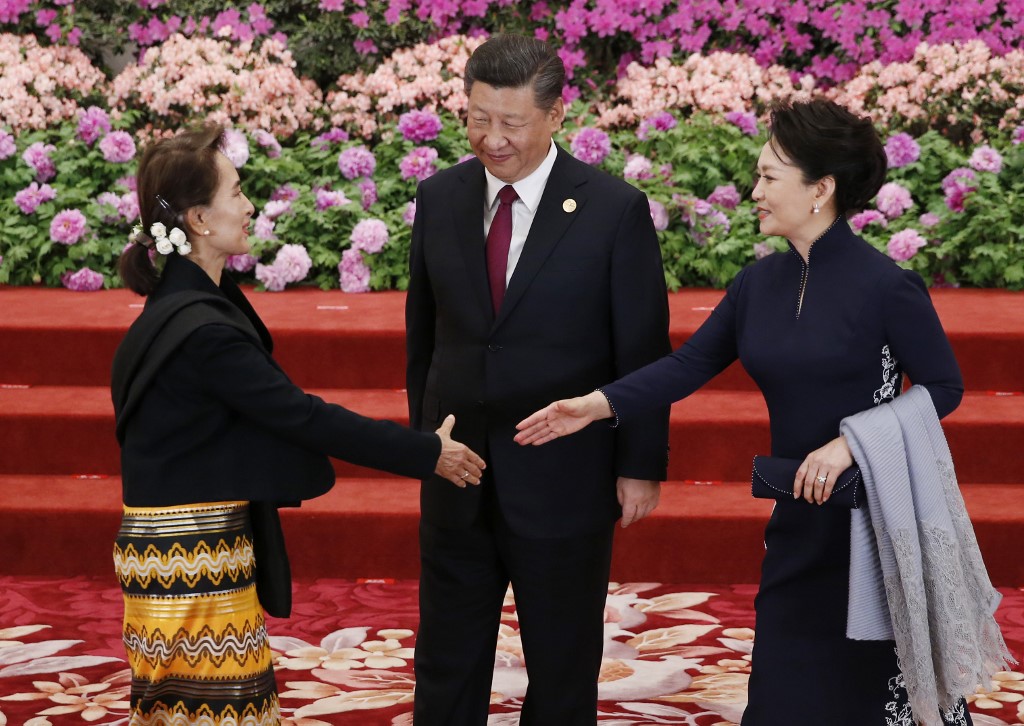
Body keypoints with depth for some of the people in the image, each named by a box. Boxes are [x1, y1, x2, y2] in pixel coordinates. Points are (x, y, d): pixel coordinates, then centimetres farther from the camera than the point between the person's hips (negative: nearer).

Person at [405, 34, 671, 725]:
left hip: (563, 482, -3)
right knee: (447, 667, 13)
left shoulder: (616, 210, -12)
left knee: (563, 671, 12)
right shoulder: (439, 198, 0)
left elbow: (644, 351, -7)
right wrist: (424, 434, 14)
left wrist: (641, 466, -6)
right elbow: (423, 330, 10)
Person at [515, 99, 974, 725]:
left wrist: (850, 442, -20)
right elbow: (690, 364, 5)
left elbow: (943, 386, -10)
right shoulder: (761, 283, 4)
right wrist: (599, 404, -7)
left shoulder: (886, 286, -14)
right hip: (799, 512, 6)